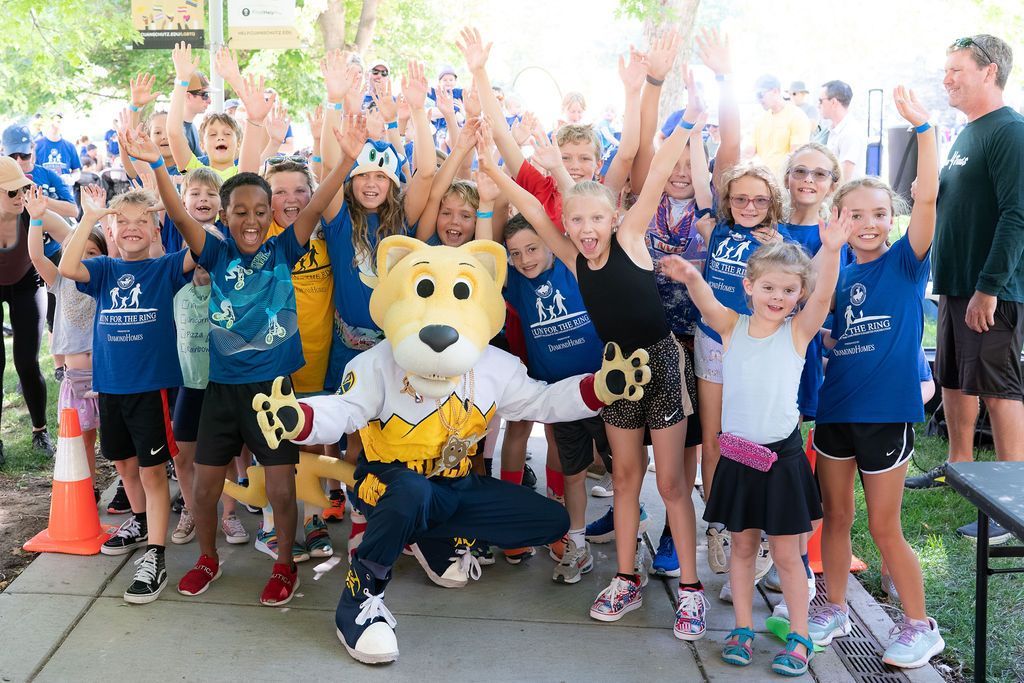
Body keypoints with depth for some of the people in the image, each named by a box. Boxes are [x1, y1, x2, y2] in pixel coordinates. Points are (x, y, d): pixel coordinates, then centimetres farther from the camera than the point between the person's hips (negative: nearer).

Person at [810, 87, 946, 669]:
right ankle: (837, 609, 32)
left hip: (887, 412, -5)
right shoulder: (838, 276, 6)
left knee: (885, 529, 2)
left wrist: (924, 127, -28)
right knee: (836, 516, 15)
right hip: (836, 407, 5)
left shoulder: (906, 262, -7)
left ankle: (921, 626, 20)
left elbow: (928, 198, -21)